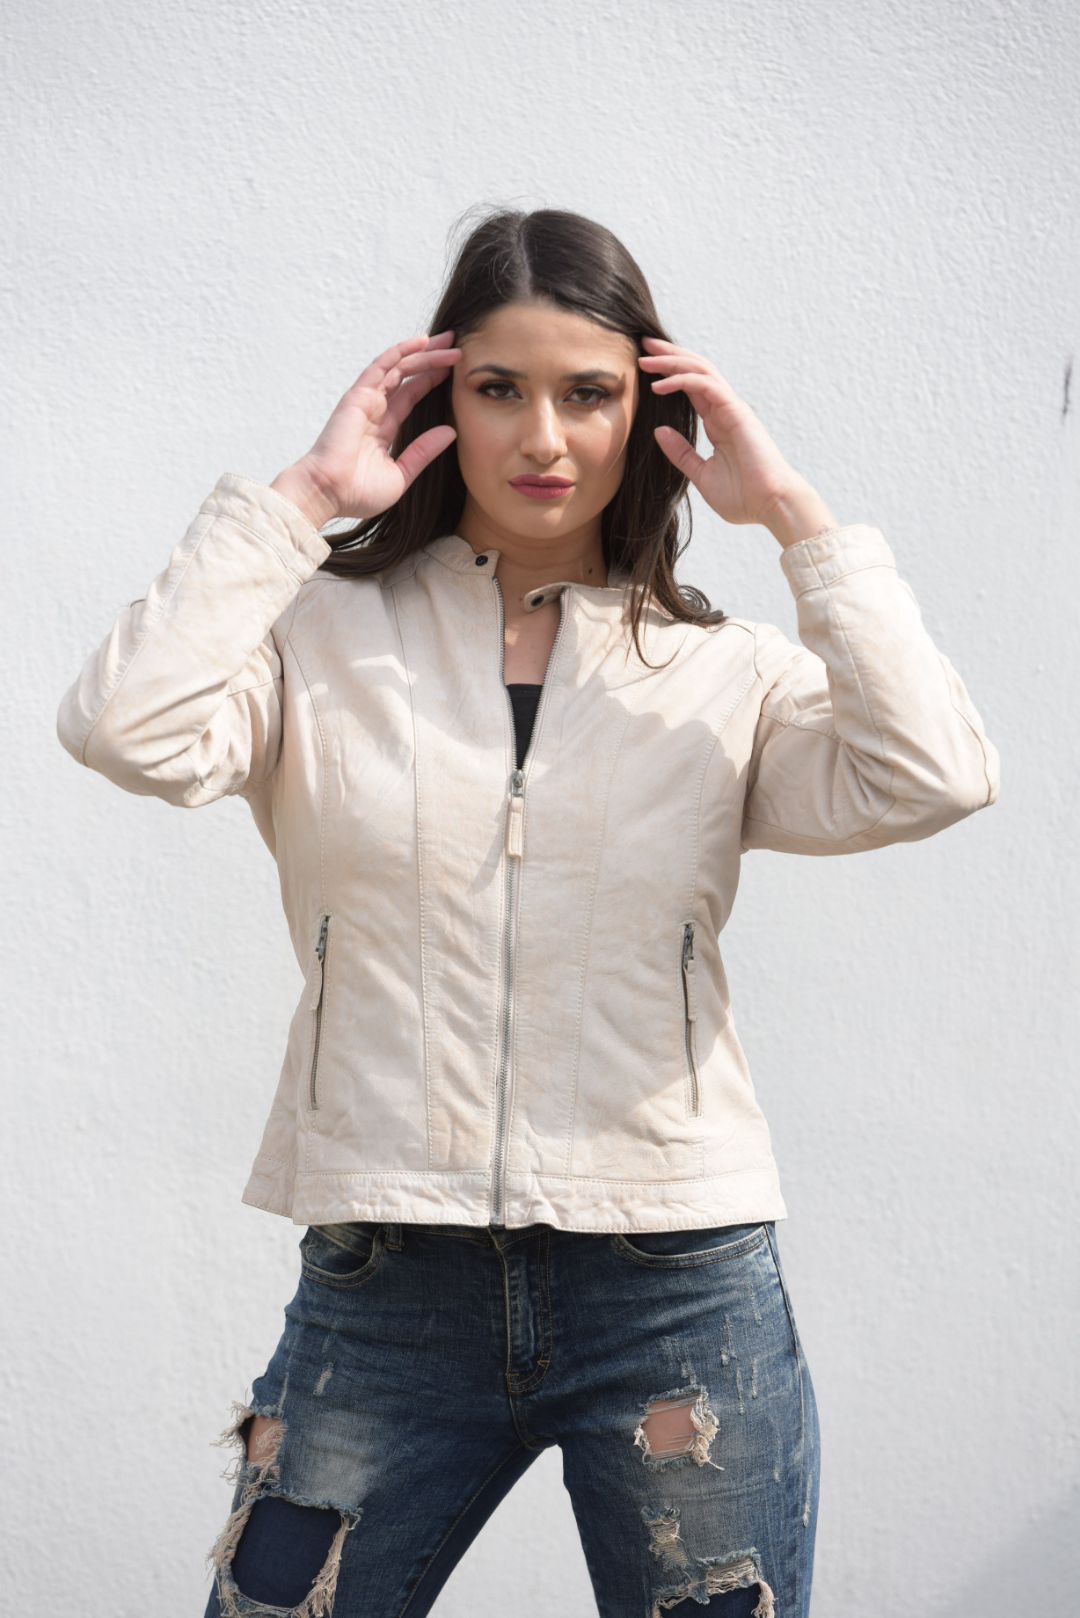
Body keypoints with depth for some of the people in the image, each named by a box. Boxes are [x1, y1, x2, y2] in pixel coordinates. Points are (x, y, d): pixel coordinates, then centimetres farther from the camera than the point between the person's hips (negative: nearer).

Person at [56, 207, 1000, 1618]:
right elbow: (130, 732, -14)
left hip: (681, 1294, 1)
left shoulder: (724, 671, 6)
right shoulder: (324, 636, 4)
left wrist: (794, 514, -6)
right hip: (381, 1289, 0)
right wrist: (303, 498, -7)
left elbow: (932, 780, -12)